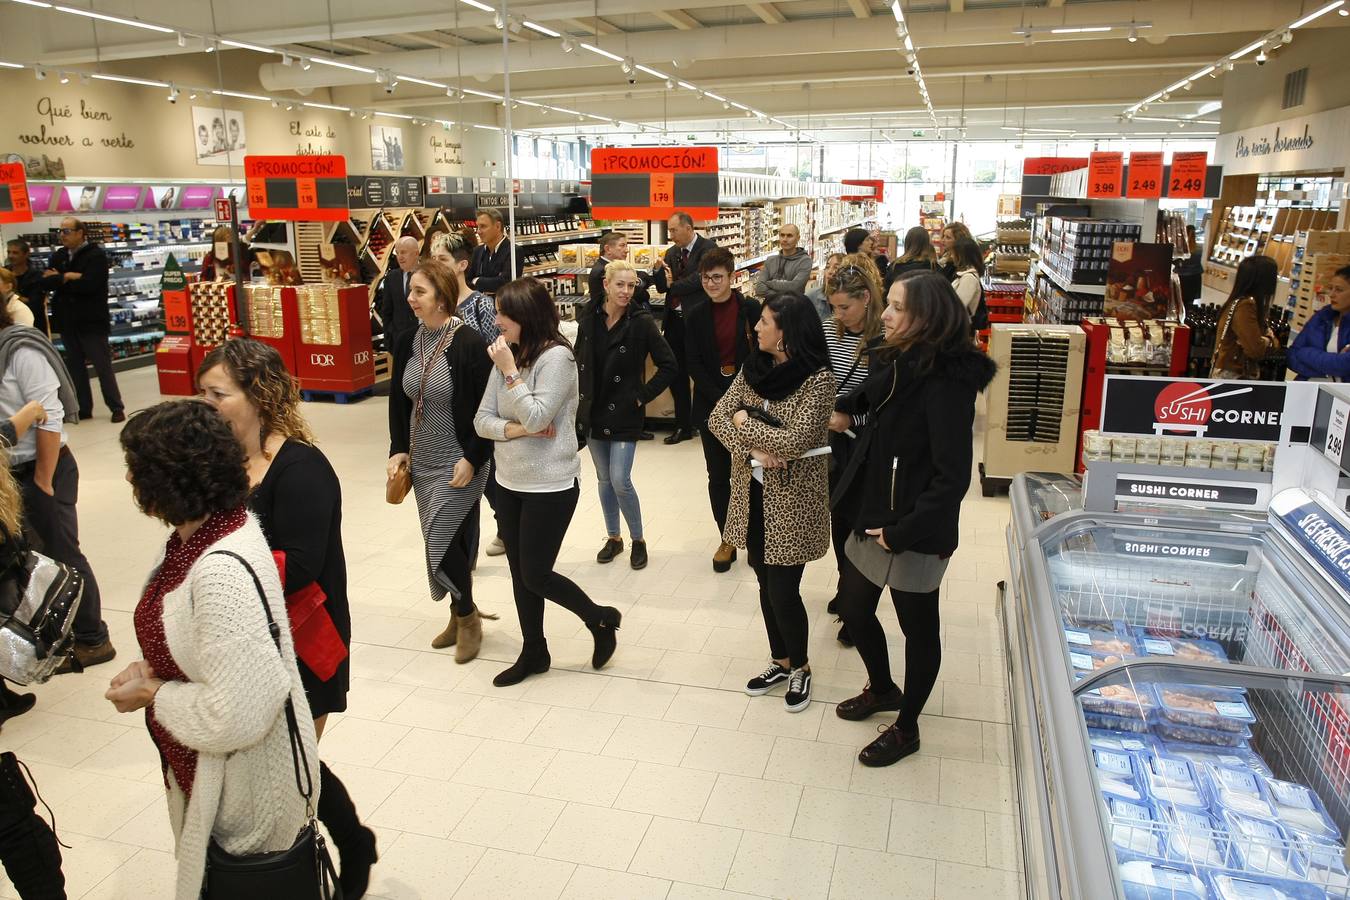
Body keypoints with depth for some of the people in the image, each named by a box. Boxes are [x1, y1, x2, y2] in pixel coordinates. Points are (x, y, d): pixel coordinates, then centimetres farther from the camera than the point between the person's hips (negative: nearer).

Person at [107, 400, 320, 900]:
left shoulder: (223, 571, -32)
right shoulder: (195, 539, -2)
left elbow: (236, 715, -31)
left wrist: (153, 695, -17)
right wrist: (151, 670, -4)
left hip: (241, 786, -9)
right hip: (201, 768, 9)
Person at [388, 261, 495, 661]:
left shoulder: (469, 343, -16)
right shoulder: (411, 341, 4)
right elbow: (400, 400, 14)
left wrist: (472, 459, -17)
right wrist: (398, 448, 6)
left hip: (459, 463, -7)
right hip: (422, 462, 7)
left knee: (444, 543, -5)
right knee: (439, 543, 14)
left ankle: (466, 615, 19)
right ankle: (460, 615, 31)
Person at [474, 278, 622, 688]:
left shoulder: (556, 357, -16)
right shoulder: (509, 355, 2)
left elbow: (536, 417, -25)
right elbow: (482, 419, 2)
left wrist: (510, 371, -20)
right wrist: (515, 429, -16)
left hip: (549, 486, -7)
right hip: (509, 483, 7)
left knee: (536, 576, 1)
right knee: (520, 575, 15)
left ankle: (601, 620, 25)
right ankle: (533, 652, 32)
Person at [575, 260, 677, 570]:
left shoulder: (641, 322, -12)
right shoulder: (588, 317, -1)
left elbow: (668, 364, -9)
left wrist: (643, 396, -10)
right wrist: (581, 395, 6)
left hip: (624, 414, -4)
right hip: (593, 411, 4)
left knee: (620, 481, -9)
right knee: (604, 479, 13)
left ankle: (638, 540, 11)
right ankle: (613, 538, 29)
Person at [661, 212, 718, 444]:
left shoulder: (707, 247, -9)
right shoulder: (671, 252, 12)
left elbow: (700, 277, -22)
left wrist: (673, 285, -16)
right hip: (675, 321, 7)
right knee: (676, 374, 10)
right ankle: (683, 426, 21)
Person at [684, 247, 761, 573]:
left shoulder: (750, 308, -4)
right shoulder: (696, 314, 2)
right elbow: (693, 363, -2)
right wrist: (720, 399, -12)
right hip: (711, 402, 2)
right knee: (718, 474, 6)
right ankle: (727, 540, 17)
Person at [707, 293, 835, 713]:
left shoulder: (818, 379, -17)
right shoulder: (754, 368, 3)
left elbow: (794, 441, -25)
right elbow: (717, 418, -2)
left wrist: (745, 420, -13)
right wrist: (753, 447, -19)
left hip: (792, 500, -6)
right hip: (753, 494, 6)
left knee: (783, 592, 1)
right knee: (766, 585, 16)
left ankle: (800, 667, 27)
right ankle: (781, 661, 37)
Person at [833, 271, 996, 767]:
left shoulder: (945, 383, -24)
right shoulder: (898, 363, 1)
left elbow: (952, 478, -24)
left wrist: (902, 532, -20)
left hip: (916, 532, -8)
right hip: (876, 514, 8)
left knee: (918, 628, 13)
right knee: (853, 608, 21)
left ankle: (906, 729, 34)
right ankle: (882, 689, 48)